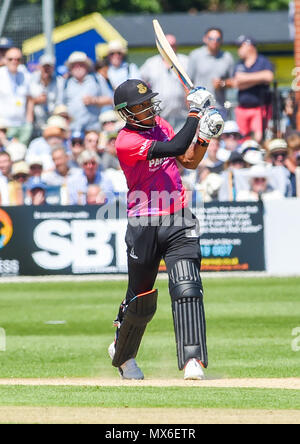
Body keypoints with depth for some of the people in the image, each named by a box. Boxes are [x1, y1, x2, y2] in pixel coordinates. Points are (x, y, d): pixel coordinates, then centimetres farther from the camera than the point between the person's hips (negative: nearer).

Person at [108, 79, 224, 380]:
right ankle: (122, 353, 37)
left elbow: (190, 161, 16)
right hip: (144, 225, -4)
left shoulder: (159, 125, 9)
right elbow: (175, 148, -25)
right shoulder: (126, 142, -15)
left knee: (187, 288, -16)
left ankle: (192, 361, -22)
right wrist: (195, 114, -18)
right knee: (141, 299, 9)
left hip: (178, 221, 4)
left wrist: (204, 137, -2)